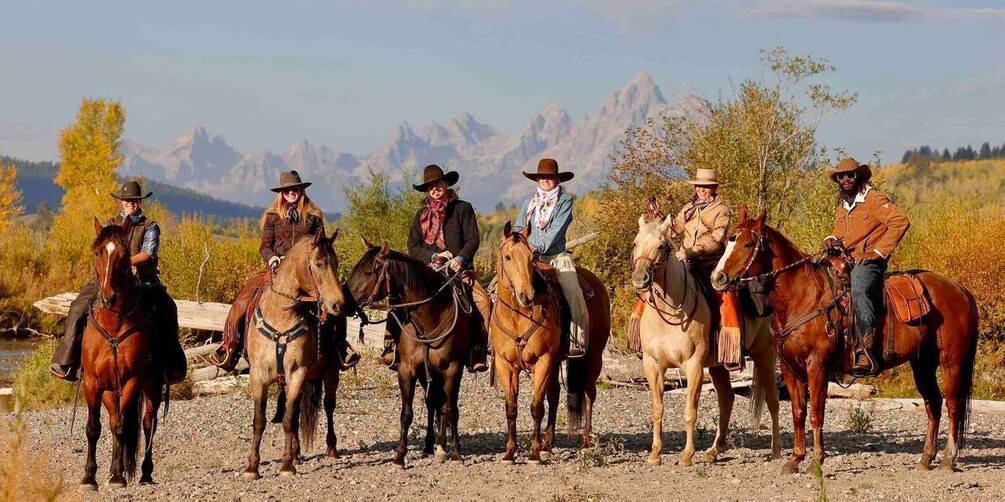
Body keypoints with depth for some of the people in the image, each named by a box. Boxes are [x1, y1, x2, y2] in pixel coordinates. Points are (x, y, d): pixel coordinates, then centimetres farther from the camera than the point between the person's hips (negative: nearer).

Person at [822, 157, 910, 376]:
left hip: (868, 262, -9)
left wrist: (878, 251, -15)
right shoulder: (842, 206, 20)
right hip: (844, 262, 9)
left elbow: (900, 222, -14)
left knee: (858, 290, -37)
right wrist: (831, 241, 4)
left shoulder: (874, 199, -3)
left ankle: (866, 354, -47)